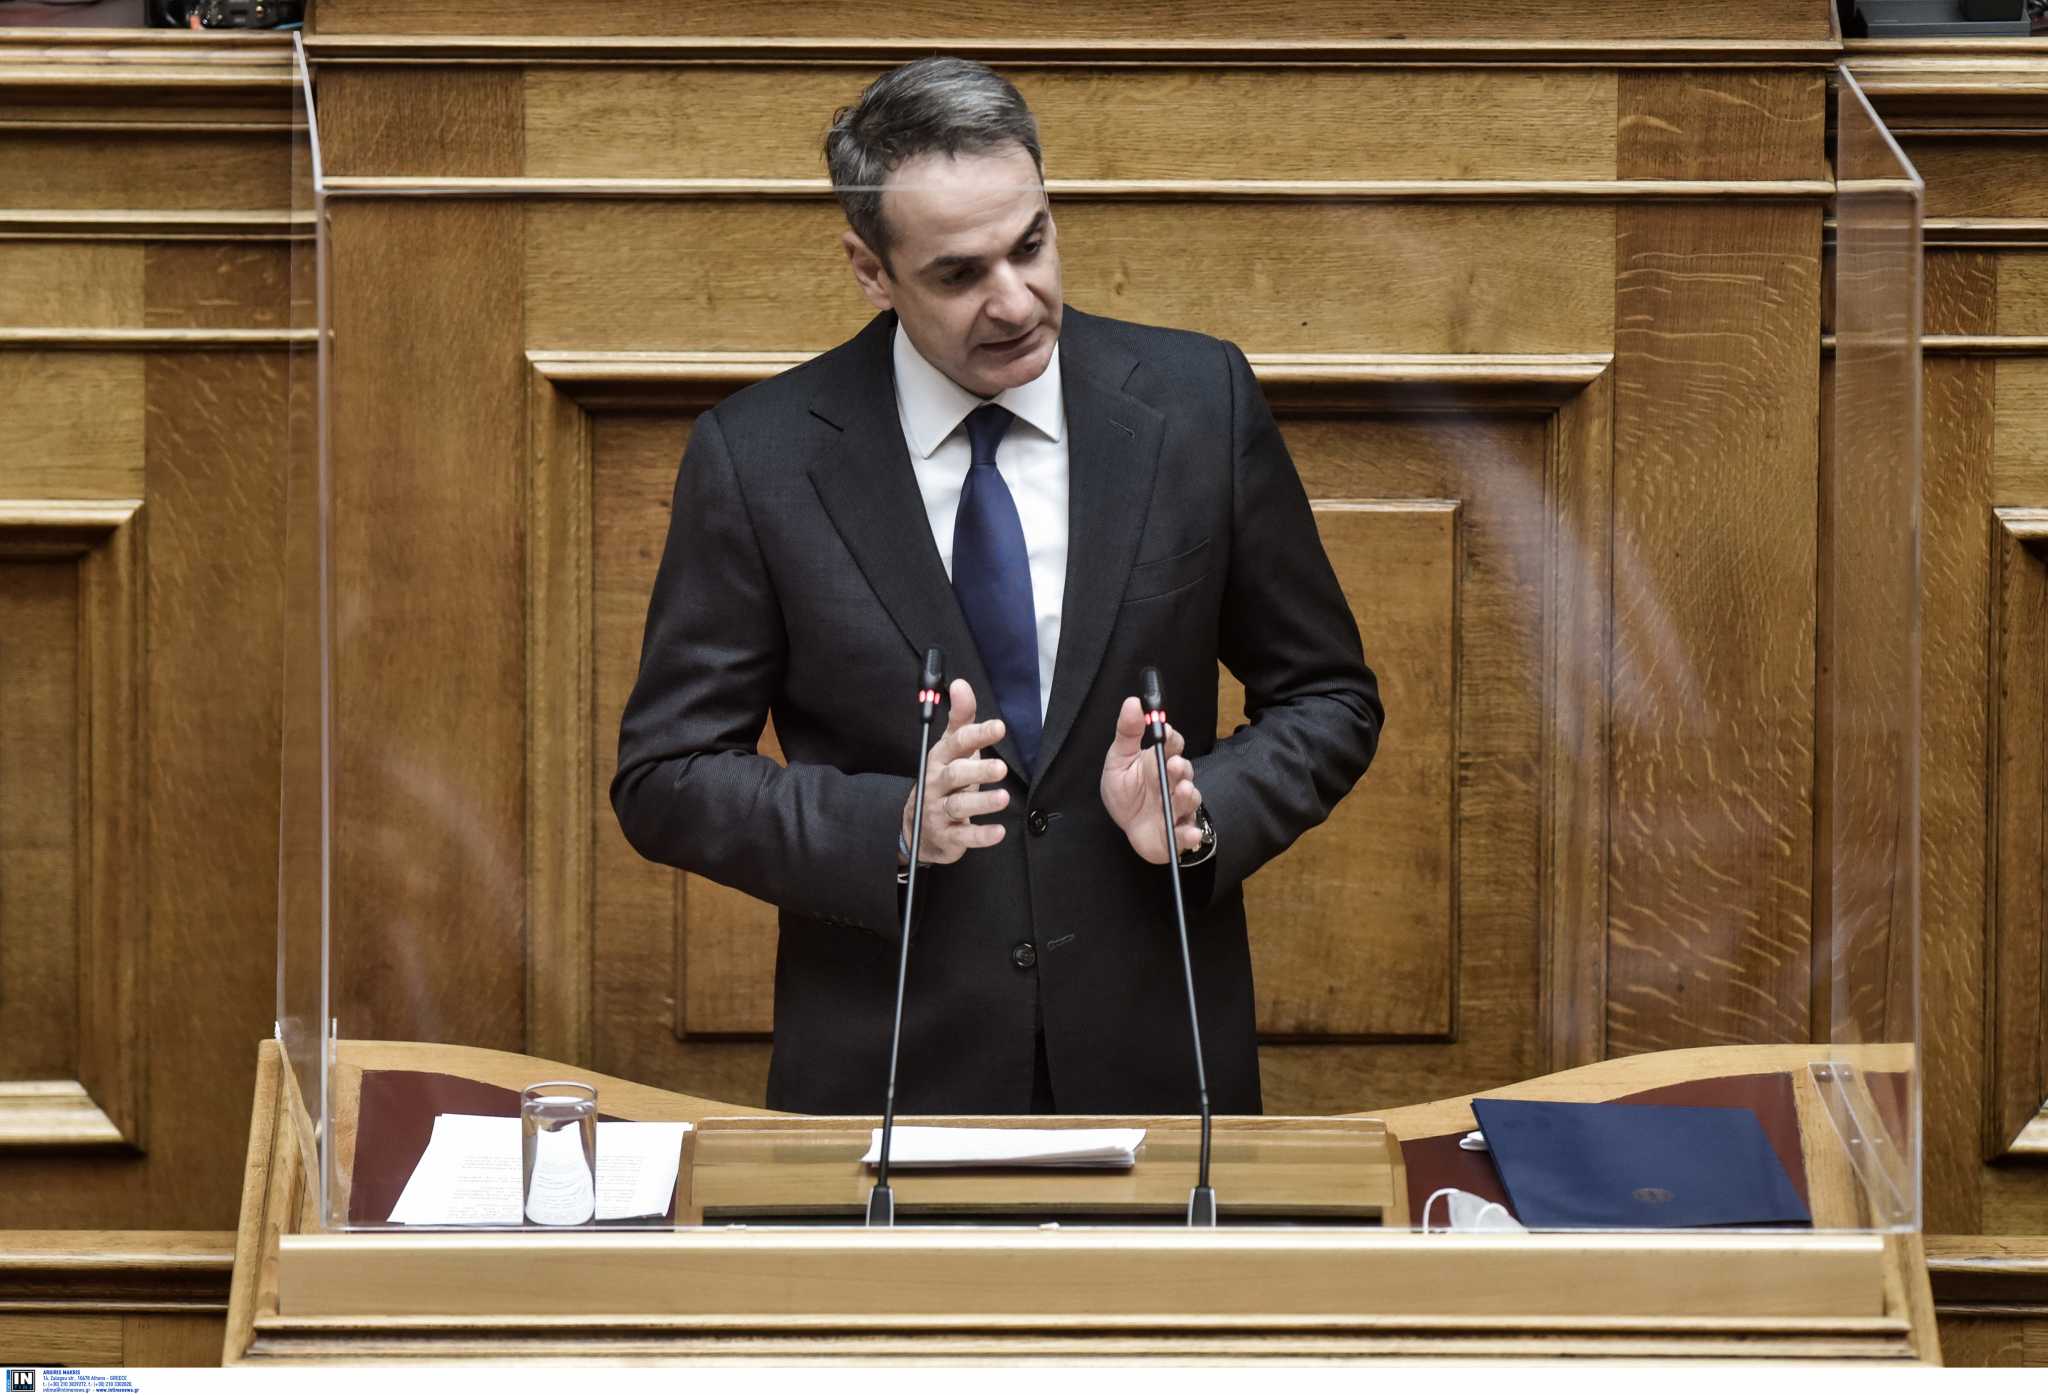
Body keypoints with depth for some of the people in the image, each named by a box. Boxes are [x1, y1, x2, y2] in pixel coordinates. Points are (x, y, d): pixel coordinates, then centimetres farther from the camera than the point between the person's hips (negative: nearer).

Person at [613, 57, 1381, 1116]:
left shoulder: (1196, 402, -3)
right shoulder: (757, 459, -7)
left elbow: (1328, 700, 5)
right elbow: (665, 780, -3)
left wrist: (1202, 811, -14)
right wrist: (894, 826, -19)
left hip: (1155, 1061, 1)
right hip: (889, 1070, -1)